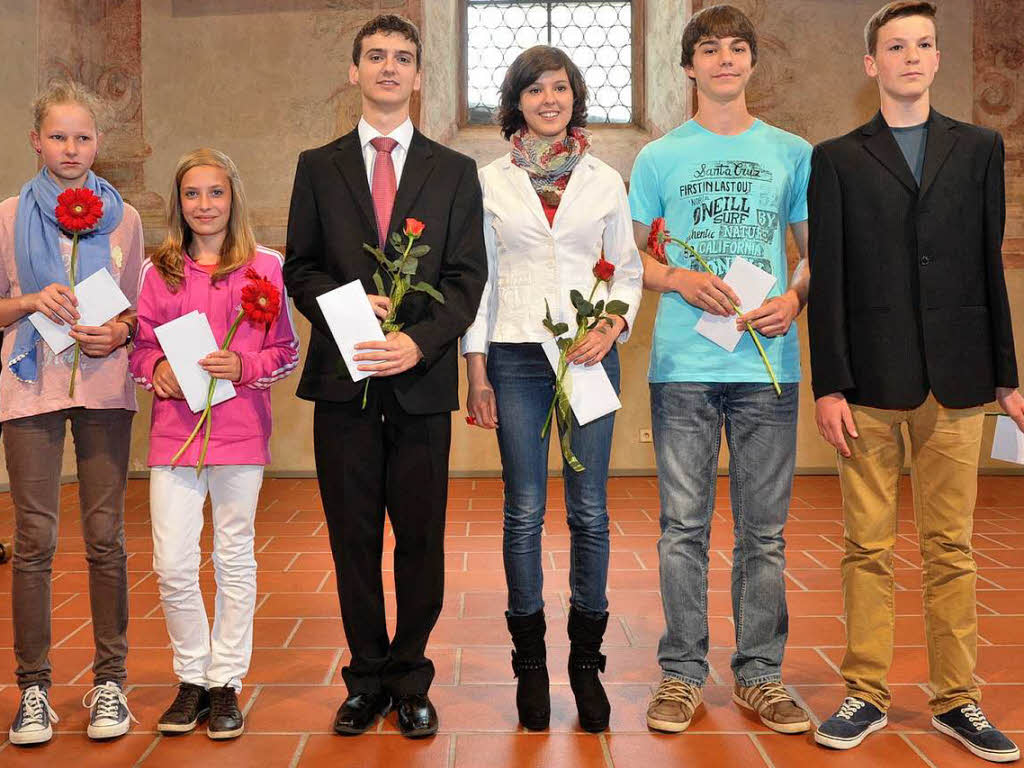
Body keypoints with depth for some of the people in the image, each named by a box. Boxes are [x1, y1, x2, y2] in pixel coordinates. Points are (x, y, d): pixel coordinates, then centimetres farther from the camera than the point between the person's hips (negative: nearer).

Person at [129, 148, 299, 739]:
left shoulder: (264, 266, 2)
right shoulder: (159, 270, 9)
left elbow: (287, 352, 3)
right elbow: (142, 346, 14)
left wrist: (243, 366, -14)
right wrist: (157, 369, -7)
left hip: (241, 430, -2)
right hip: (174, 430, 2)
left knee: (235, 560, 7)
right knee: (173, 564, 1)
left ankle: (227, 682, 20)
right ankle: (192, 678, 21)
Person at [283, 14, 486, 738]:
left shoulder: (455, 171, 9)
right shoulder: (319, 167, 12)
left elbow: (468, 275, 2)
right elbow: (300, 269, 9)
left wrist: (419, 341, -14)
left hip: (422, 378, -1)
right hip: (343, 377, 1)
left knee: (421, 539, 4)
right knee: (354, 539, 7)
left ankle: (411, 680, 19)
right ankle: (367, 679, 21)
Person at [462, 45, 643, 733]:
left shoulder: (605, 180, 8)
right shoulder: (490, 181, 6)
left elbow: (629, 269, 11)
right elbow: (478, 278, 6)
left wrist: (613, 327, -7)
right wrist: (477, 370, 1)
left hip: (590, 352, 1)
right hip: (516, 358, -1)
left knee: (590, 512, 3)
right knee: (525, 512, 2)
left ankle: (587, 660, 16)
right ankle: (531, 663, 15)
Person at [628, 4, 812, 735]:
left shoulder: (792, 153, 10)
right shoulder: (660, 157, 8)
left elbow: (818, 252, 14)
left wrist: (796, 297, -7)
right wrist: (680, 280, -9)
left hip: (768, 363, 1)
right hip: (683, 365, -1)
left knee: (764, 530, 6)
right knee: (684, 525, 3)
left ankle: (760, 674, 18)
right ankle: (683, 672, 15)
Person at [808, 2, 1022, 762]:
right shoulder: (837, 158, 6)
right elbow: (827, 279, 0)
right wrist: (829, 386, -6)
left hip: (955, 382, 2)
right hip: (870, 383, -1)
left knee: (951, 547, 6)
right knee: (869, 548, 4)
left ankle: (958, 699, 17)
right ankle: (866, 694, 14)